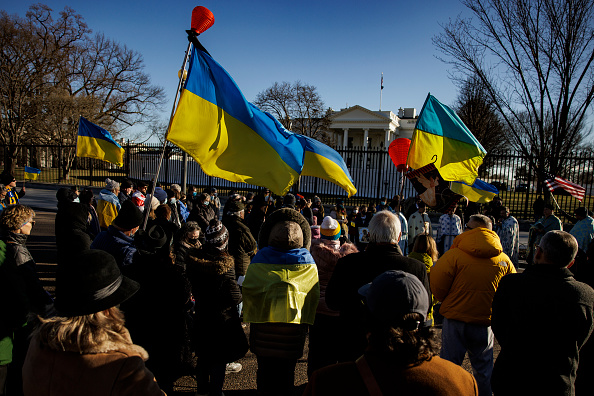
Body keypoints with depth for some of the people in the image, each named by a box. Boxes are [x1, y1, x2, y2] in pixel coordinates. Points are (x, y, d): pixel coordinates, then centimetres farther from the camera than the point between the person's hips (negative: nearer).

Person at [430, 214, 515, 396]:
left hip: (455, 320, -3)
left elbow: (437, 287, -12)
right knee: (484, 369, 20)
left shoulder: (454, 255, -16)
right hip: (485, 323, 3)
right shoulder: (504, 260, -3)